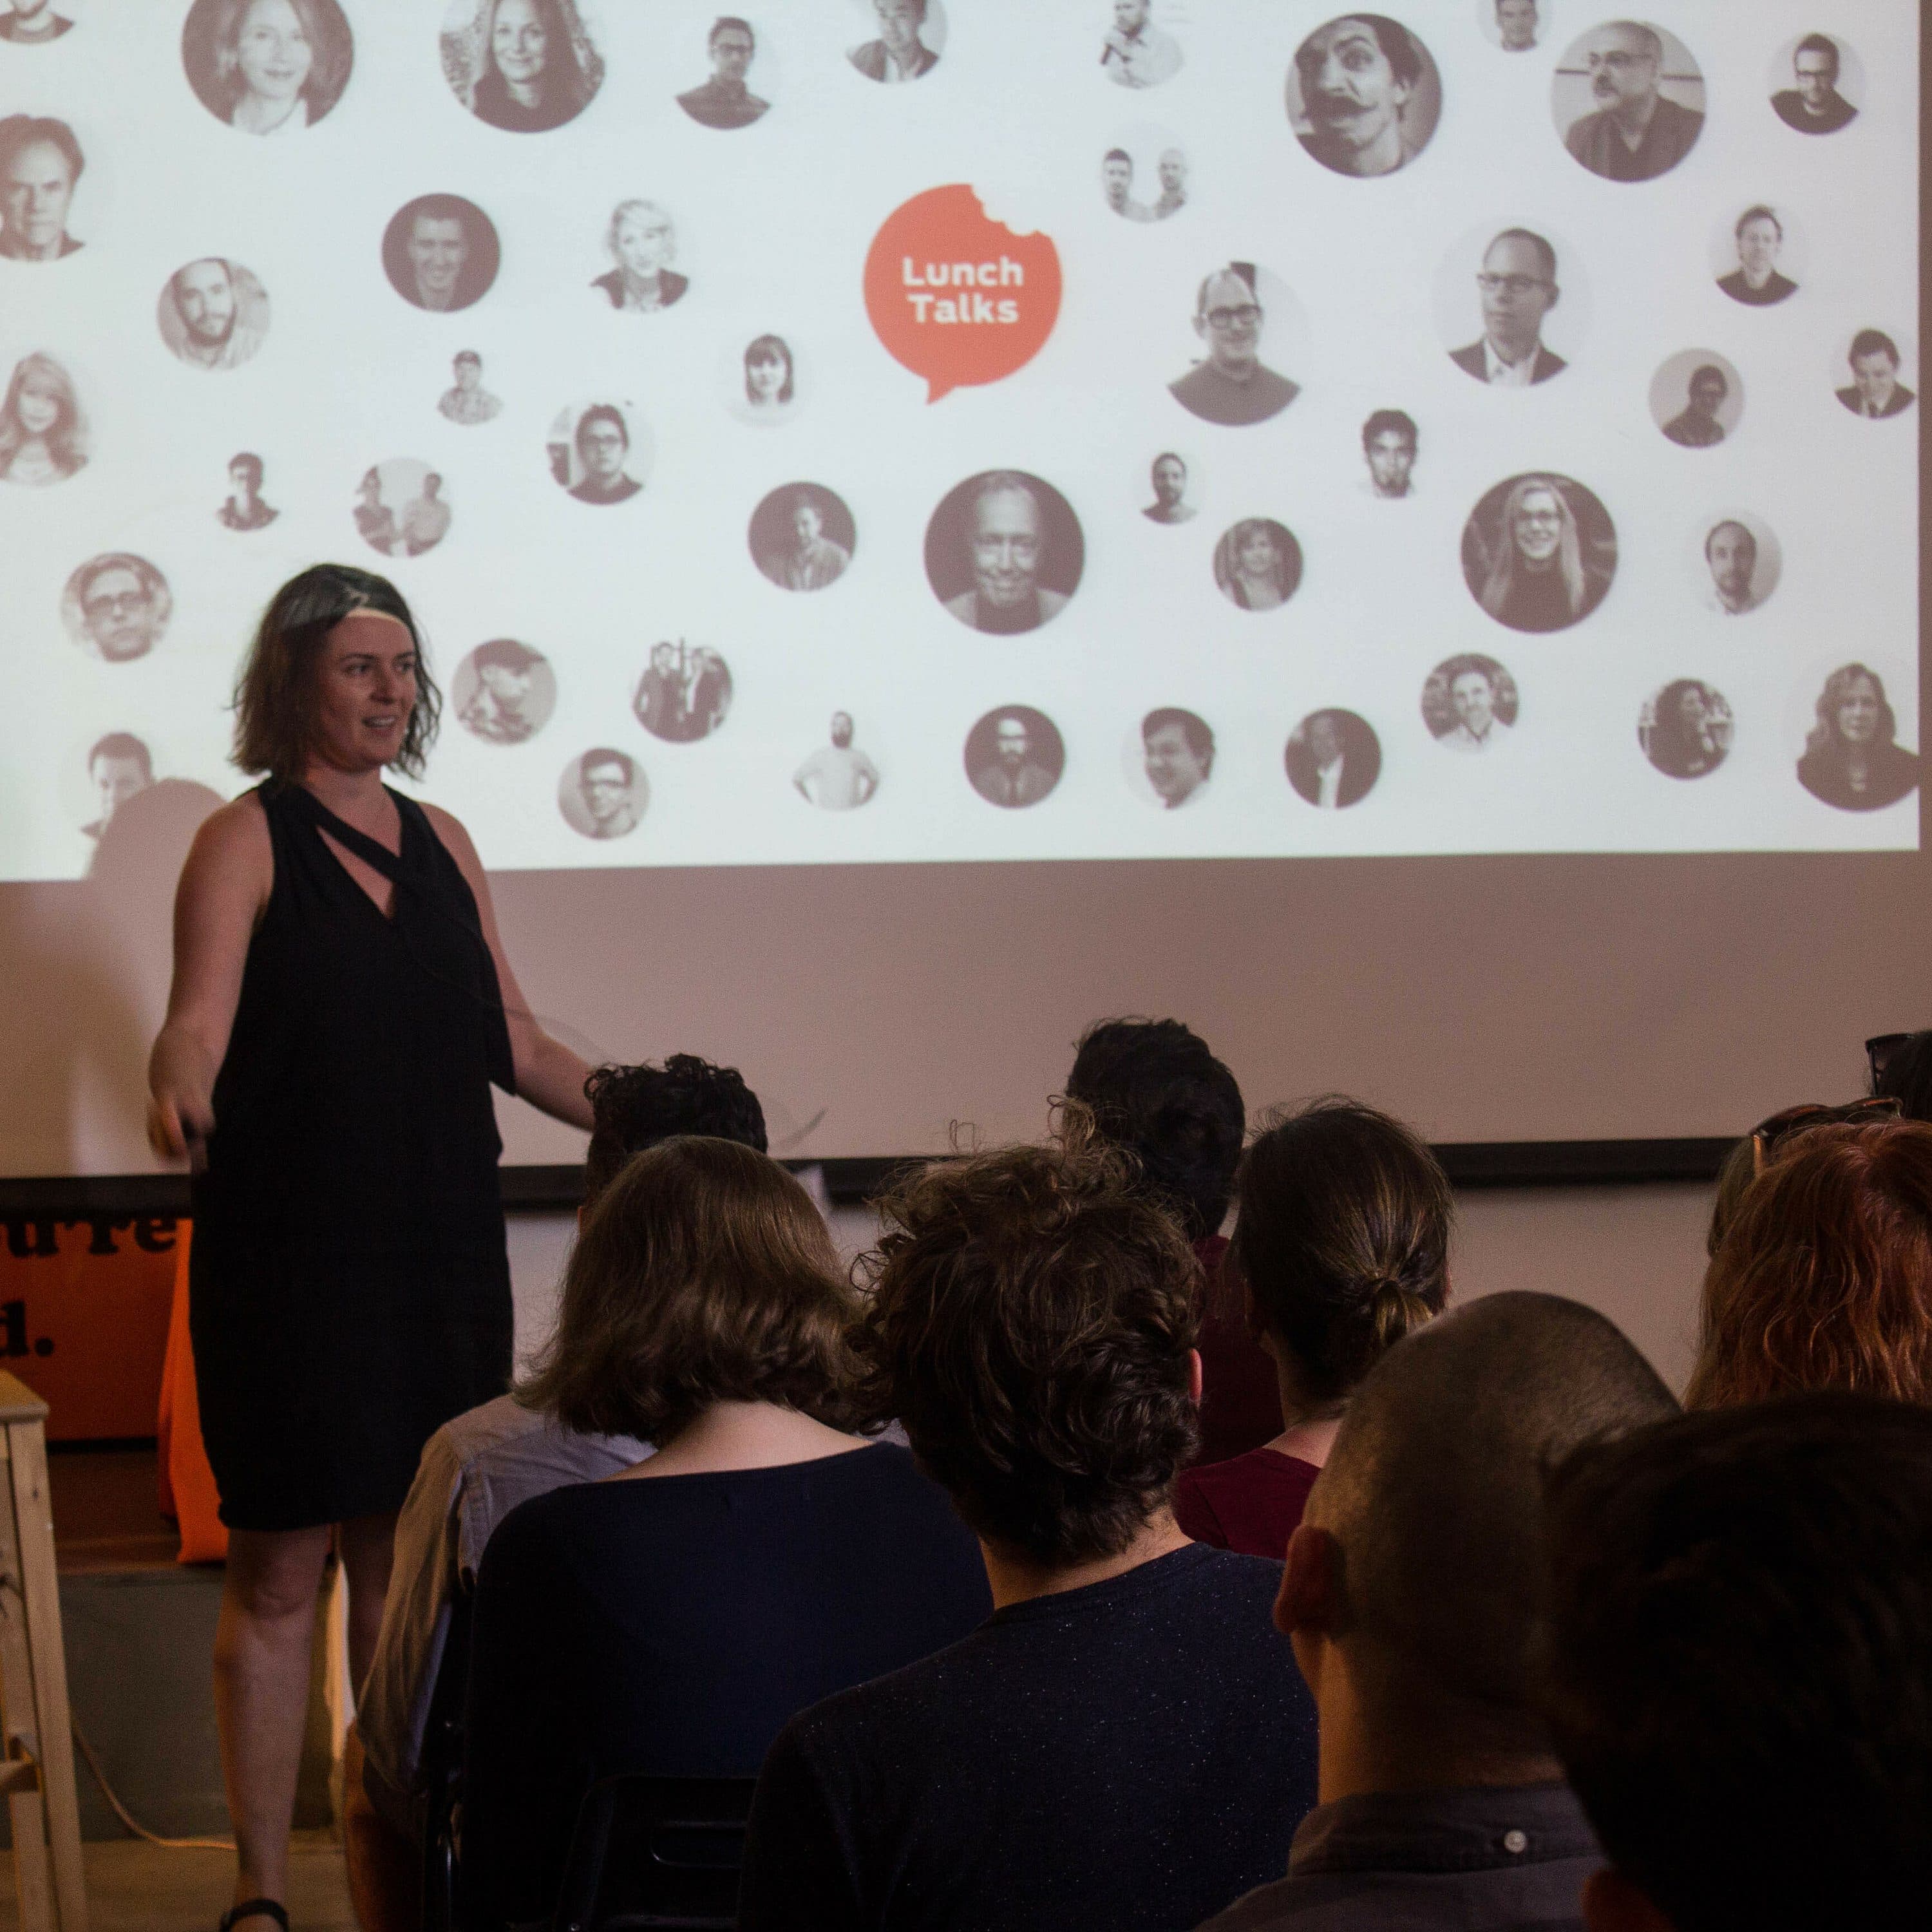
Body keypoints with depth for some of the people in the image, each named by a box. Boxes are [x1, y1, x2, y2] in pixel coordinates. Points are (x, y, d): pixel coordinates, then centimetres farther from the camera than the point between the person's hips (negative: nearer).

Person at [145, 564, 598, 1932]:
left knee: (407, 1559, 11)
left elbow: (514, 1043, 17)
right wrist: (180, 1090, -38)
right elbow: (199, 1018, -17)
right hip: (291, 1256, -5)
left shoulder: (441, 842, 13)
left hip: (442, 1253, 5)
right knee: (280, 1572, 0)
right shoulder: (249, 841, -3)